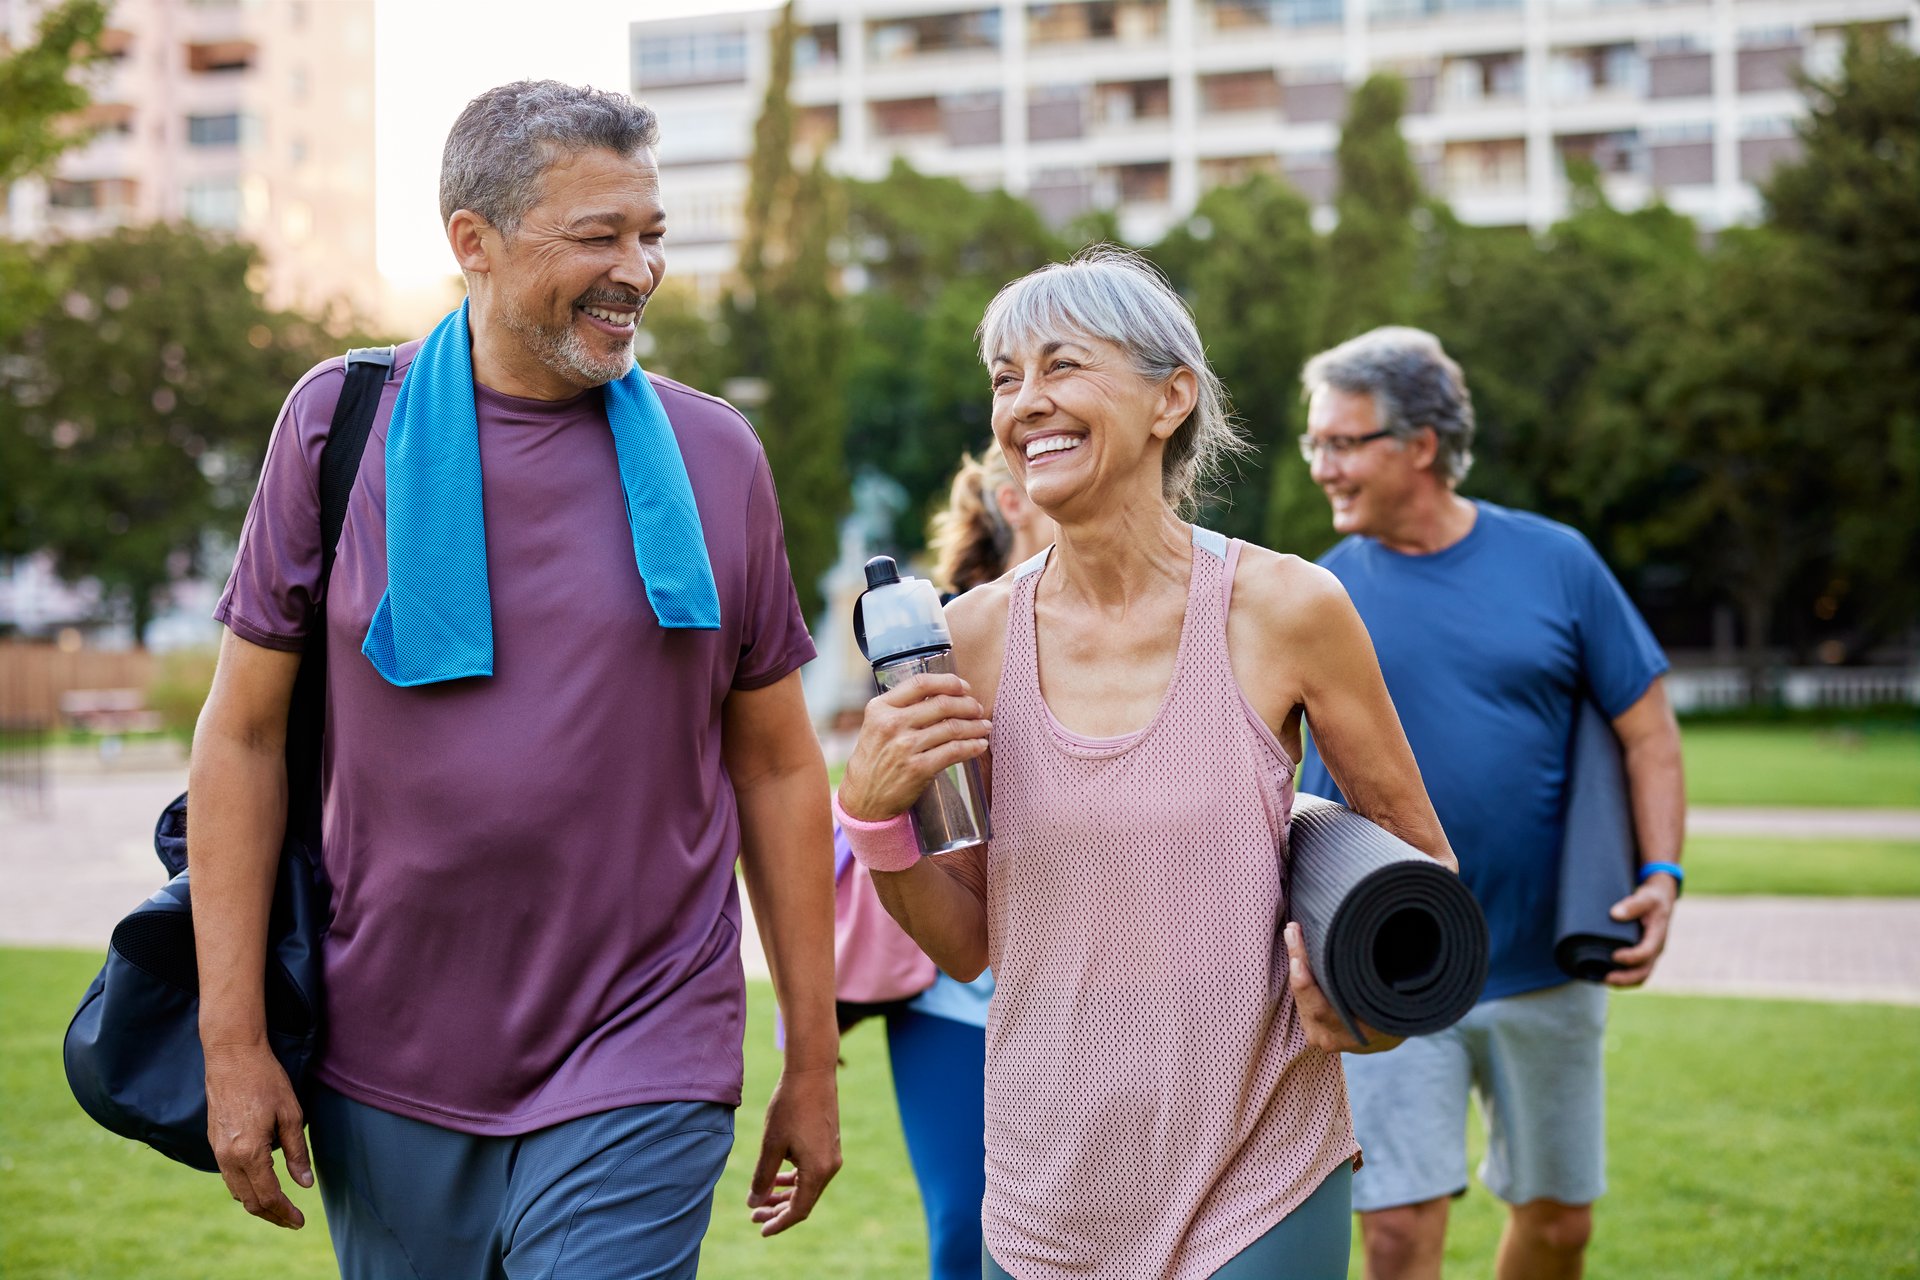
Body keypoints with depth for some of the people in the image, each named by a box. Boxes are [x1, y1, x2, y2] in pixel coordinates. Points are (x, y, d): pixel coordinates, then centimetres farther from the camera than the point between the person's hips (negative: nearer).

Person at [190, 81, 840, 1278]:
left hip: (641, 1085, -1)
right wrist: (234, 1042, -2)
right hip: (385, 1080, 1)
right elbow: (246, 735, 1)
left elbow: (777, 765, 5)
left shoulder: (716, 455, 1)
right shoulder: (342, 420, -1)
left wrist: (814, 1061, 6)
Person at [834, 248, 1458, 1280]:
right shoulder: (975, 636, -3)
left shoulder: (1285, 609, -10)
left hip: (1258, 1193, -2)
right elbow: (967, 944, 5)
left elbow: (1416, 853, 4)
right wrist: (872, 810, -12)